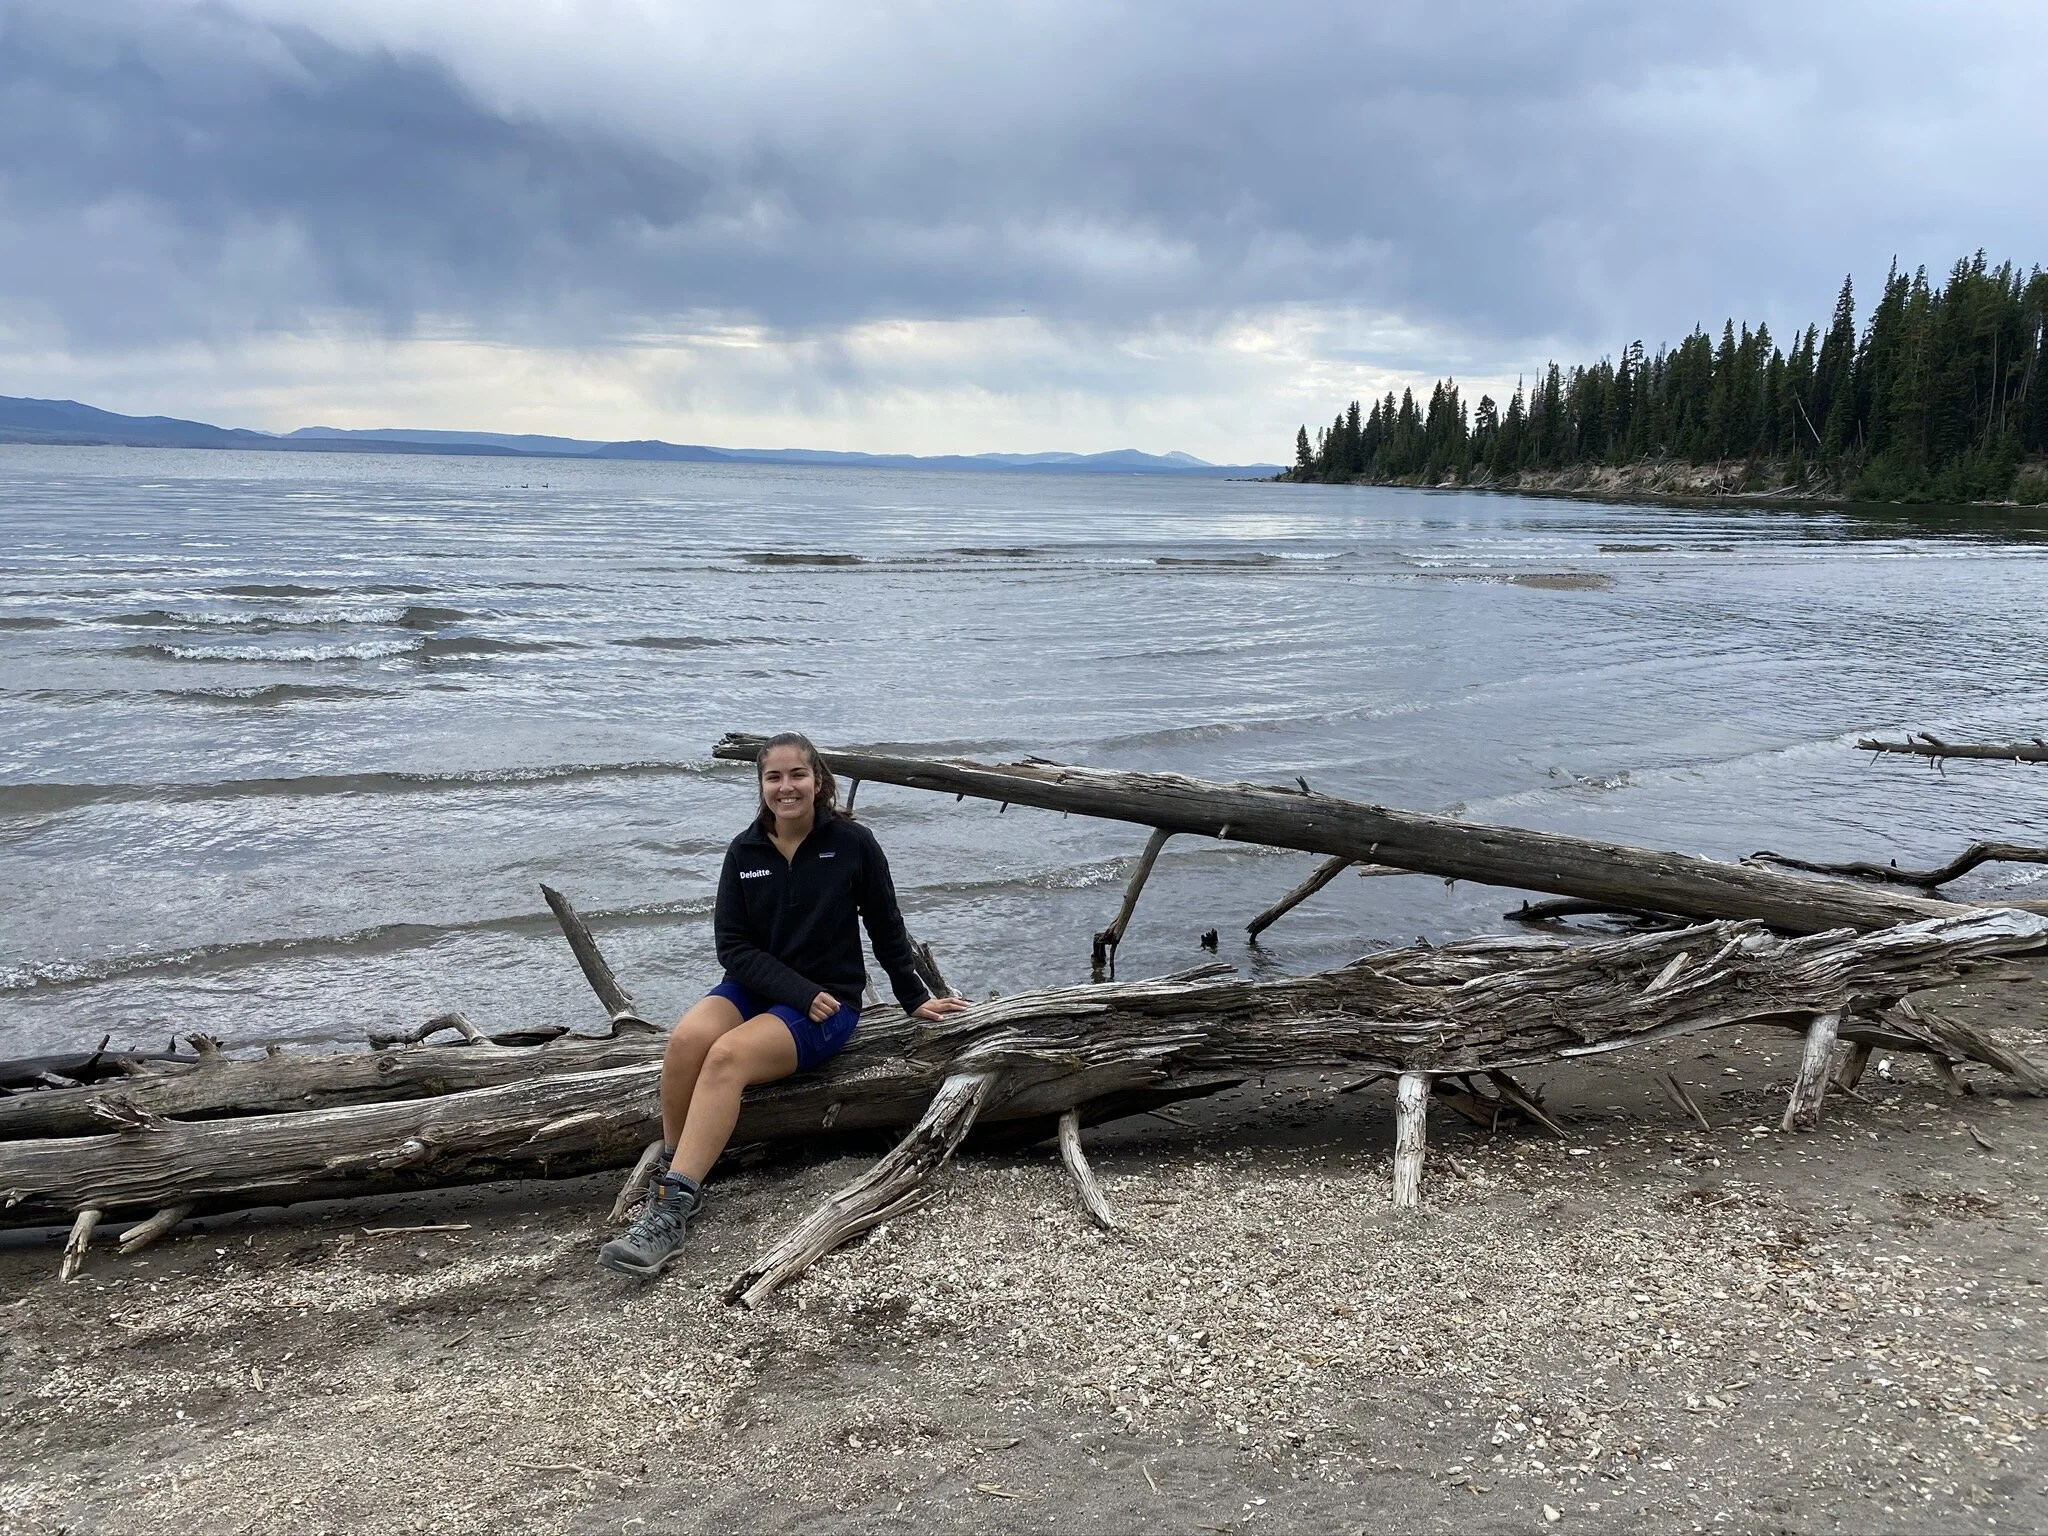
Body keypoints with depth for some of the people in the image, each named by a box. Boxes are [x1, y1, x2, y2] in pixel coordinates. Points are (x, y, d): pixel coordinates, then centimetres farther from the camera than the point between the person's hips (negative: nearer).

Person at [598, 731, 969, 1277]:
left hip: (830, 1001, -3)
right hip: (755, 988, 4)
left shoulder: (853, 843, -5)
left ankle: (670, 1212, -35)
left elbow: (886, 929, 7)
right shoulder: (745, 852, 2)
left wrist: (914, 1000, 12)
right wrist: (800, 992, -14)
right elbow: (732, 945, -2)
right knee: (687, 1039, -29)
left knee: (728, 1056, -30)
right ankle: (672, 1175, -16)